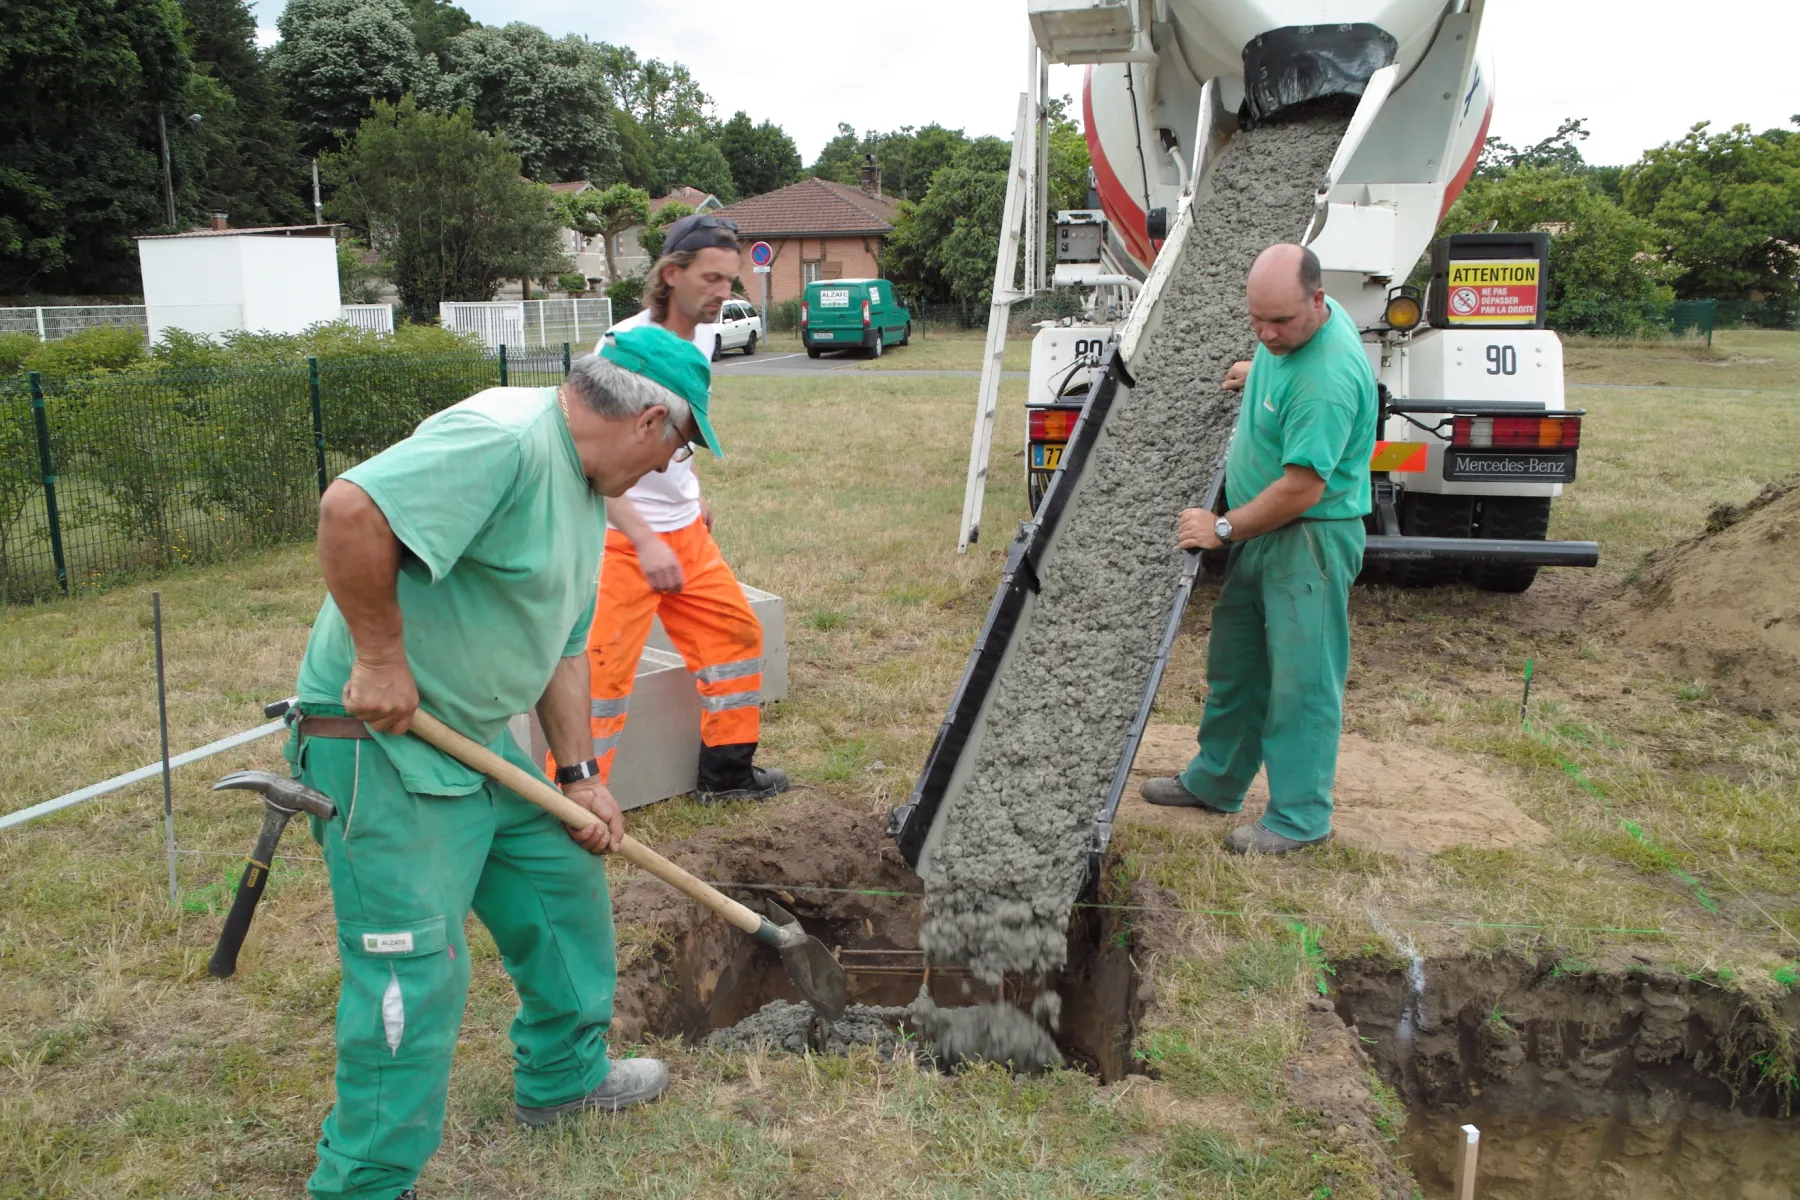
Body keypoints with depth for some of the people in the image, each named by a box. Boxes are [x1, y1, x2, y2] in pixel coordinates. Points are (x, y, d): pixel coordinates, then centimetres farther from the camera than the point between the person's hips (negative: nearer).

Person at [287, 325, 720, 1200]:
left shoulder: (586, 492, 11)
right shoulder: (503, 437, -23)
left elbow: (562, 646, 15)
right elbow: (351, 510, -34)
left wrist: (579, 775, 10)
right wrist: (381, 658, -26)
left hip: (476, 736, 10)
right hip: (378, 740, -10)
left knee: (563, 881, 18)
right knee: (418, 968, -5)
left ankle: (562, 1075, 38)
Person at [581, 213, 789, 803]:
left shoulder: (702, 334, 6)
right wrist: (645, 542, -29)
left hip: (685, 531, 9)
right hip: (622, 539, -8)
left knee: (735, 632, 15)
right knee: (603, 669, -10)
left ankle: (725, 771, 29)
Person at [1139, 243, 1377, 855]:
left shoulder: (1327, 377, -27)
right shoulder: (1290, 331, 2)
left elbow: (1301, 489, -26)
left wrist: (1223, 529, -17)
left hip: (1310, 541, -10)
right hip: (1260, 530, 10)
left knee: (1300, 677, 0)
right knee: (1234, 665, 18)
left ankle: (1300, 816, 14)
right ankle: (1215, 782, 33)